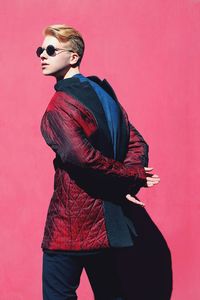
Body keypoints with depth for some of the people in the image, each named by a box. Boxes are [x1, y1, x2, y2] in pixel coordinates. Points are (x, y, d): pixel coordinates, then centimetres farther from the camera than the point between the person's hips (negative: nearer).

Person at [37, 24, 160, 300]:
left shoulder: (60, 104, -13)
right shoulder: (104, 93, 11)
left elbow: (80, 156, -27)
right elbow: (137, 144, 7)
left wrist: (133, 175, -15)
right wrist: (128, 184, -7)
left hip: (71, 224, -8)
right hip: (106, 221, 8)